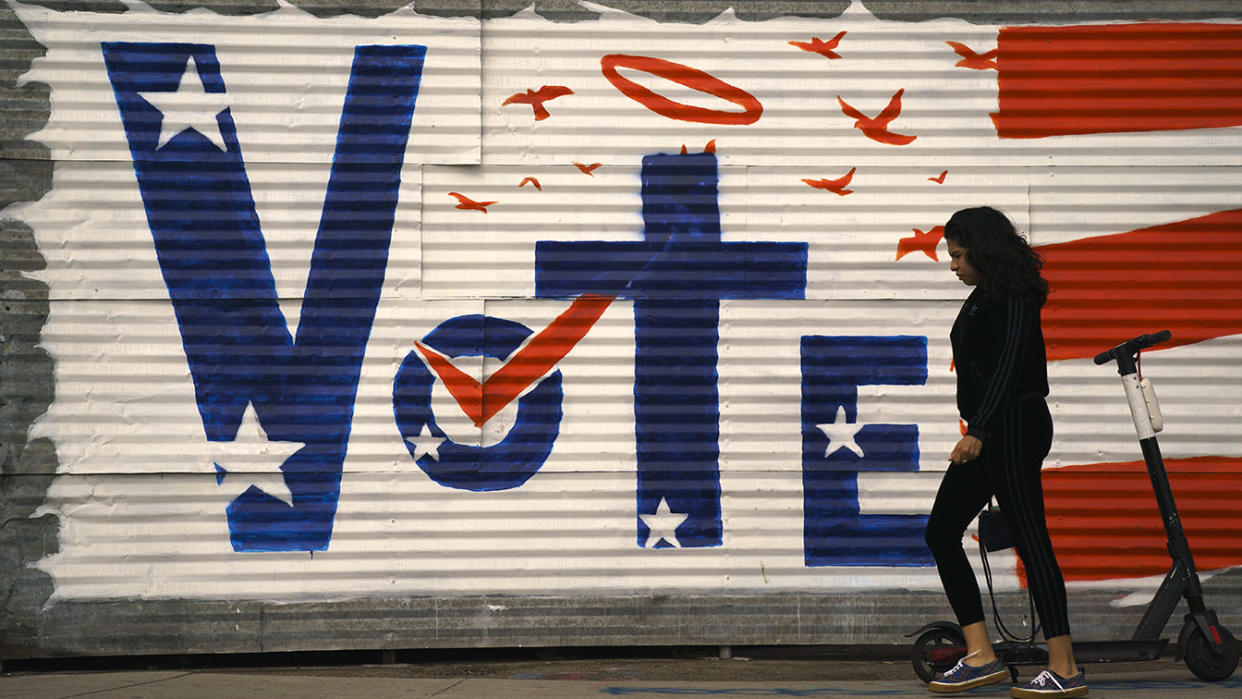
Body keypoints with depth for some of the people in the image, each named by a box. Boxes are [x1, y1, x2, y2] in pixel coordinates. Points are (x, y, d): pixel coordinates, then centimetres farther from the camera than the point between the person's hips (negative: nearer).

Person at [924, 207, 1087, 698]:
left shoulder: (1014, 298, -13)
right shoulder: (983, 297, 16)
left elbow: (1007, 365, -23)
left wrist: (977, 432, -30)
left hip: (1014, 427, -10)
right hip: (989, 433, 10)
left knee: (1029, 539, -10)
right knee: (942, 530, 6)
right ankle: (981, 656, 7)